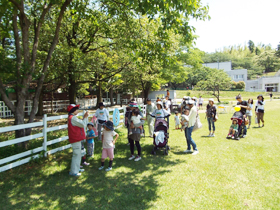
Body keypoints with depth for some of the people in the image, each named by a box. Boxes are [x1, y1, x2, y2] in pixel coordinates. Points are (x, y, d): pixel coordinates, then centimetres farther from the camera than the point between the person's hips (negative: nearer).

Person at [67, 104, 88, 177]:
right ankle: (73, 171, 6)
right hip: (75, 139, -11)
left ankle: (76, 168, 32)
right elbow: (83, 125, -18)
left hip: (76, 139, 11)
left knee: (78, 154, 20)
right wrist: (85, 117, -4)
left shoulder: (72, 117, 14)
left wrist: (84, 117, 10)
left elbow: (80, 123, 16)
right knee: (76, 155, -3)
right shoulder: (73, 118, -19)